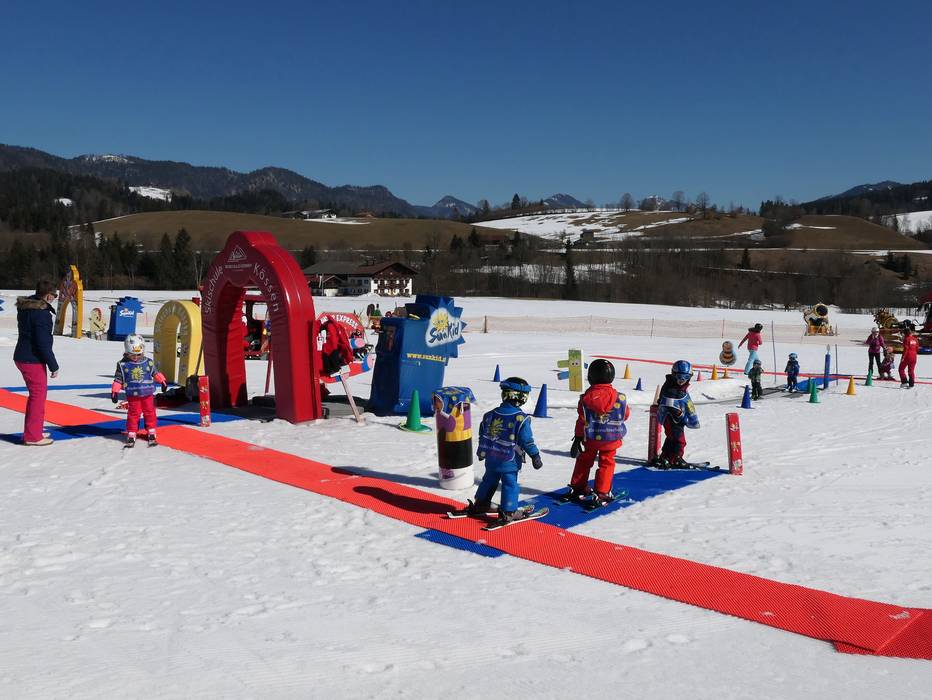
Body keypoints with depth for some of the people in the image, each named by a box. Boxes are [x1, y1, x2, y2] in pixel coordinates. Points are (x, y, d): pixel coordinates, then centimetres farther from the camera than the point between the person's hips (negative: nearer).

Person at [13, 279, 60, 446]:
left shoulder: (24, 307, 6)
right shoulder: (42, 314, -22)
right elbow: (43, 344, -23)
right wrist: (53, 366, -14)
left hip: (21, 357, 9)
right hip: (33, 361, -9)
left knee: (35, 394, 20)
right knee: (38, 396, 1)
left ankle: (32, 431, 30)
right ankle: (33, 436, 7)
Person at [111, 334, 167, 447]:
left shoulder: (148, 362, 1)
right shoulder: (123, 364, -4)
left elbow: (155, 373, 14)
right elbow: (118, 379, -1)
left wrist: (162, 381, 10)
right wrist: (114, 391, -4)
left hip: (148, 394, 2)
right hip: (132, 395, -2)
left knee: (150, 413, 7)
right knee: (133, 414, 1)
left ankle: (151, 434, 18)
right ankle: (131, 436, 11)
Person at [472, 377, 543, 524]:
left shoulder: (490, 415, 0)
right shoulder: (521, 419, -18)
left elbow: (483, 435, 11)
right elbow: (527, 441, -15)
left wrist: (482, 451, 26)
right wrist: (535, 456, -4)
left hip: (491, 458, 6)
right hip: (510, 461, -6)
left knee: (489, 480, 21)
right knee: (510, 484, 5)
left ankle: (480, 505, 32)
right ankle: (508, 512, 9)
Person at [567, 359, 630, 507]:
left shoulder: (587, 397, -13)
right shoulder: (619, 397, -10)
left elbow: (582, 420, -8)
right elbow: (626, 415, 5)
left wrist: (577, 439, 0)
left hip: (591, 438, 1)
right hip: (611, 439, -1)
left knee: (584, 461, 18)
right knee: (606, 464, 9)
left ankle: (578, 488, 28)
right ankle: (602, 494, 4)